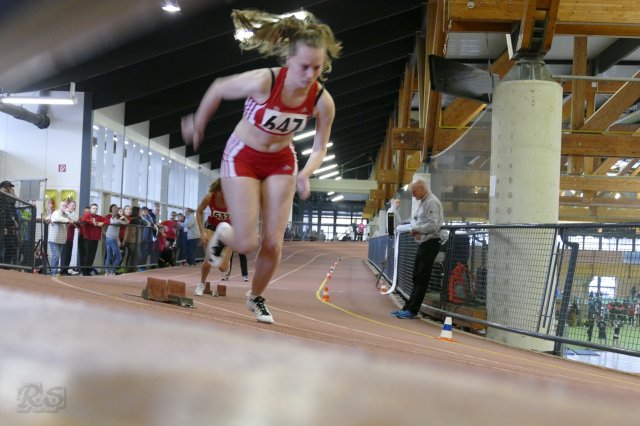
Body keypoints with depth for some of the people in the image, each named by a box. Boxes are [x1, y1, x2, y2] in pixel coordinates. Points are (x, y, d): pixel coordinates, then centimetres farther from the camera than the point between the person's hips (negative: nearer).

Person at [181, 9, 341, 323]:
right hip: (242, 157, -3)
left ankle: (256, 297, 27)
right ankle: (222, 235, 30)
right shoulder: (263, 82, -31)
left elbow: (320, 147, -5)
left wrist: (305, 174, -24)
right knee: (247, 243, -8)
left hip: (281, 162, 3)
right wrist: (197, 124, 2)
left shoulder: (323, 102, -21)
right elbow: (218, 89, -12)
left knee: (273, 242, -1)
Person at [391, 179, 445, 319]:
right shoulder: (422, 202, 16)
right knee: (417, 278, 13)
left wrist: (416, 229, -12)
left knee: (422, 279, -5)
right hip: (423, 243, 10)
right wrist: (414, 230, -1)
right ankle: (408, 308, 18)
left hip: (430, 243, -10)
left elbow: (433, 226, -21)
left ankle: (412, 310, -2)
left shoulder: (432, 203, -14)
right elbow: (415, 221, 19)